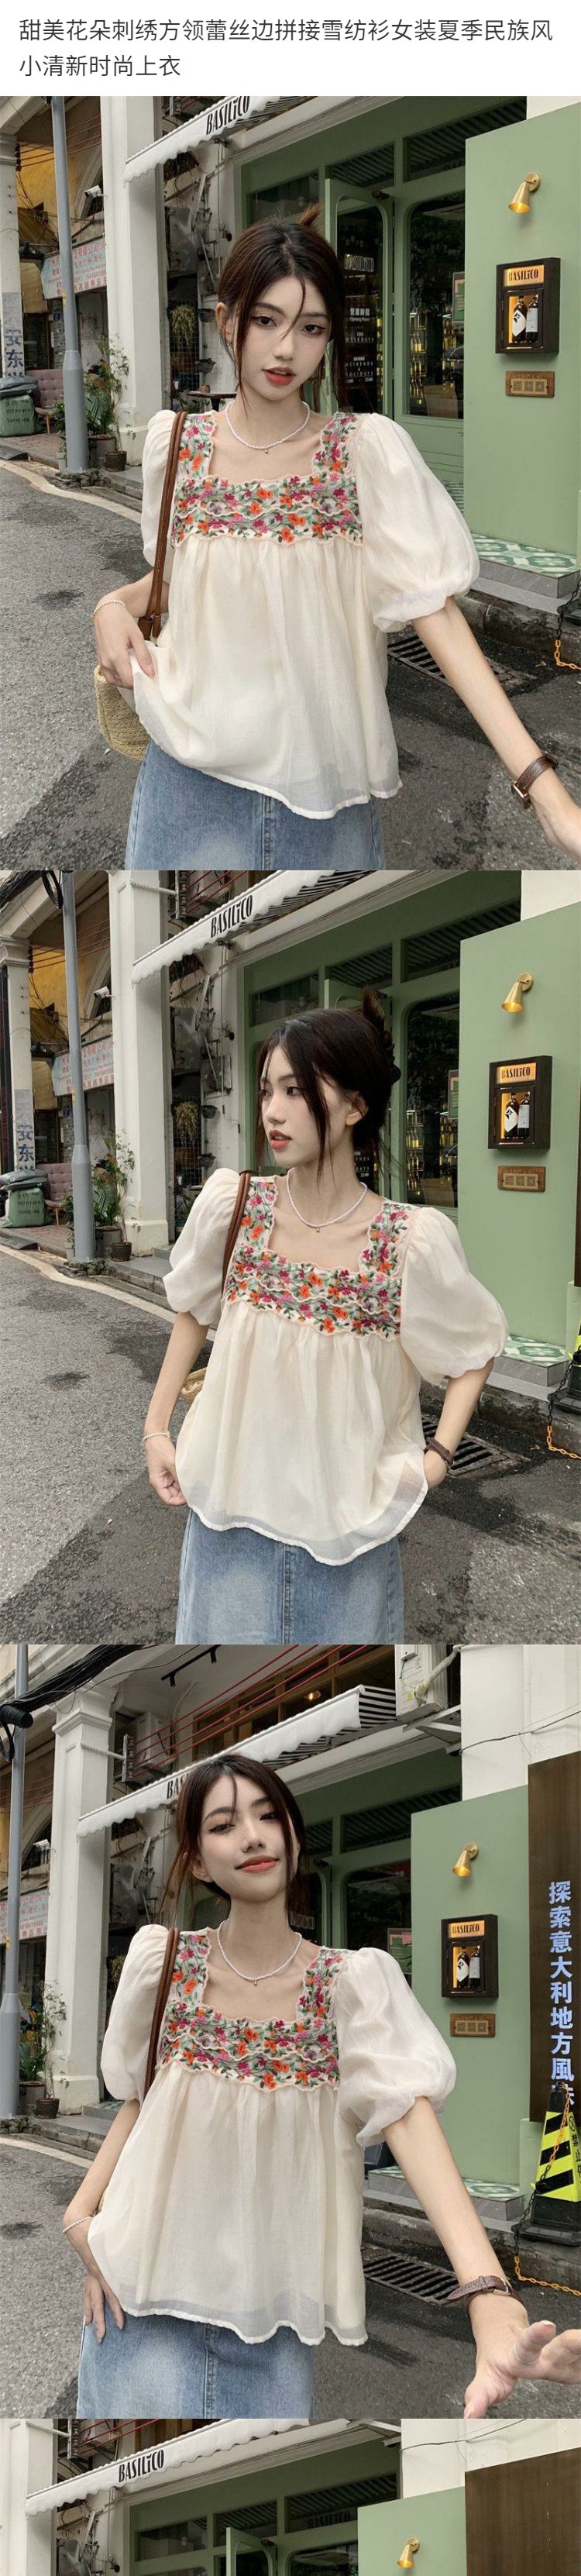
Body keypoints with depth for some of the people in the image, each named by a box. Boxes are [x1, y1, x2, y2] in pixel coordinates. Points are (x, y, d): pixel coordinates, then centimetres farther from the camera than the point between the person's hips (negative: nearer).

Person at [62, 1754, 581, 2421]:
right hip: (148, 2288, 0)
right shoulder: (162, 1961, -2)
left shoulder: (353, 1982, -6)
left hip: (271, 2311, 0)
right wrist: (79, 2216, -6)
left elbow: (409, 2117, -19)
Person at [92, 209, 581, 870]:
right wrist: (115, 606, -5)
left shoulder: (370, 450, -8)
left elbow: (435, 611, -15)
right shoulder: (175, 444, 0)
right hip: (197, 775, 1)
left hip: (328, 786, -1)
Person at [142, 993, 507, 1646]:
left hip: (349, 1516, -1)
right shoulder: (230, 1205, -7)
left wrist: (438, 1455, -8)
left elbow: (476, 1348, 2)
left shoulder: (414, 1242, -14)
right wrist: (156, 1428, 9)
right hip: (233, 1505, 1)